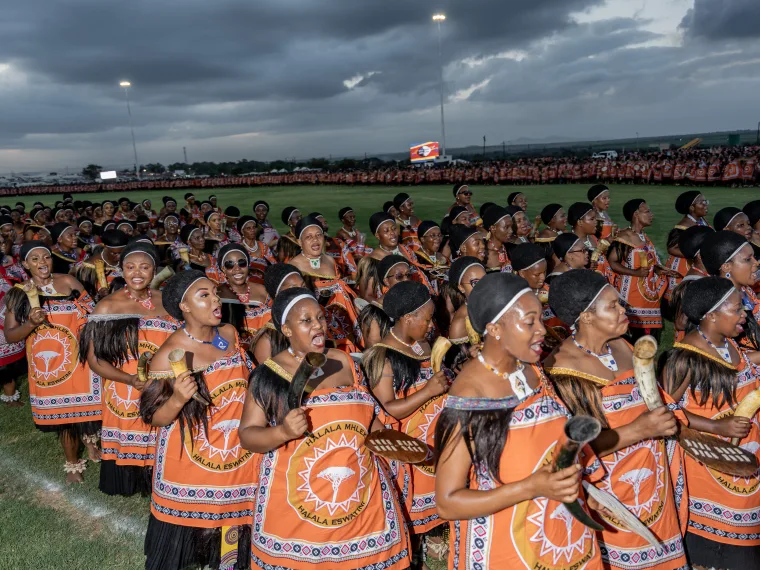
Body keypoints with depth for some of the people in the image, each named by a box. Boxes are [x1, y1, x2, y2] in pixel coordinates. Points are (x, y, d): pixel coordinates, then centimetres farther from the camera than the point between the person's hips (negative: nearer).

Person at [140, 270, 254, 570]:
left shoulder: (229, 334, -3)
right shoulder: (168, 355, -18)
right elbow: (154, 418, -14)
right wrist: (177, 399, -32)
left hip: (237, 454, 4)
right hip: (190, 461, -4)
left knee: (233, 520, 16)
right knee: (185, 533, 11)